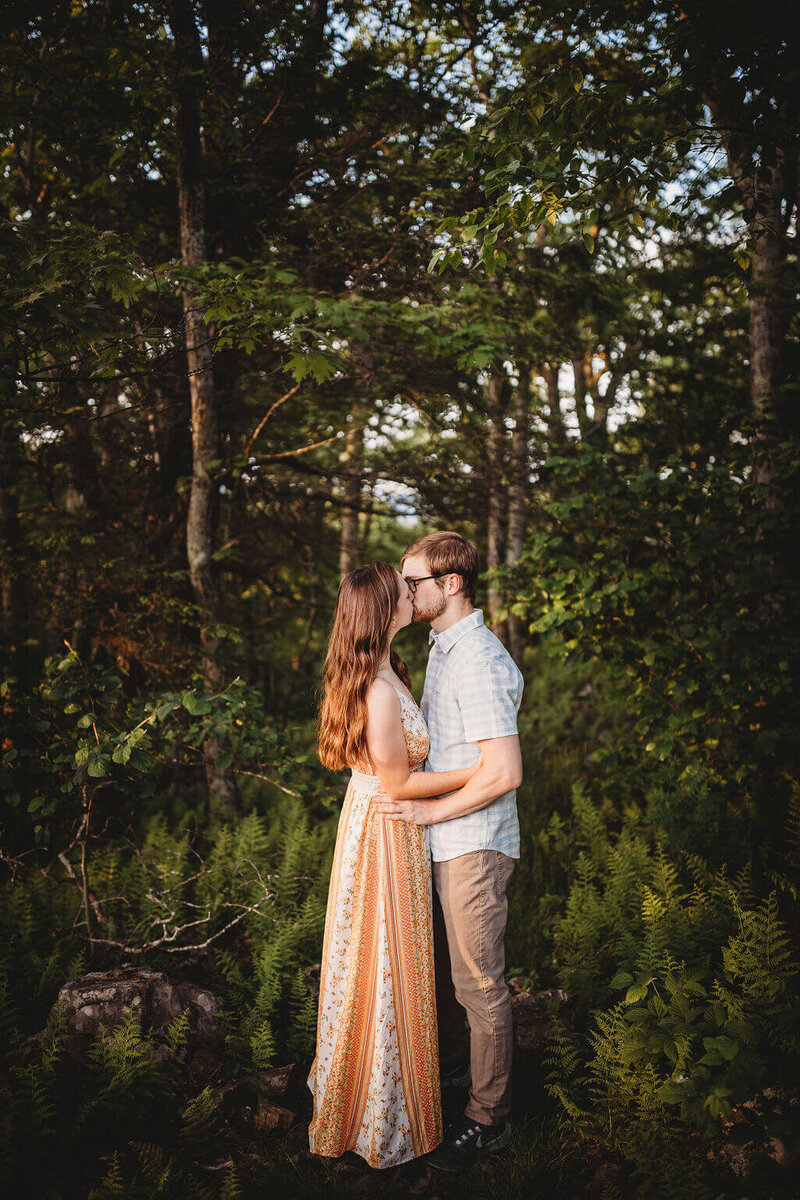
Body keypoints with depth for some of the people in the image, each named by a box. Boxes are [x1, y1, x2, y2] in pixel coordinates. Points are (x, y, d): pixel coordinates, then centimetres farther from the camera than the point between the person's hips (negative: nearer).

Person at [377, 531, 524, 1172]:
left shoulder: (479, 661, -22)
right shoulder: (444, 647, 10)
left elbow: (504, 773, -26)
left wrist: (429, 811, -18)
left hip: (474, 845, -10)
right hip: (444, 839, 10)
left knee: (479, 982, 2)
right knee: (441, 963, 24)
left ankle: (489, 1118, 17)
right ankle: (450, 1060, 45)